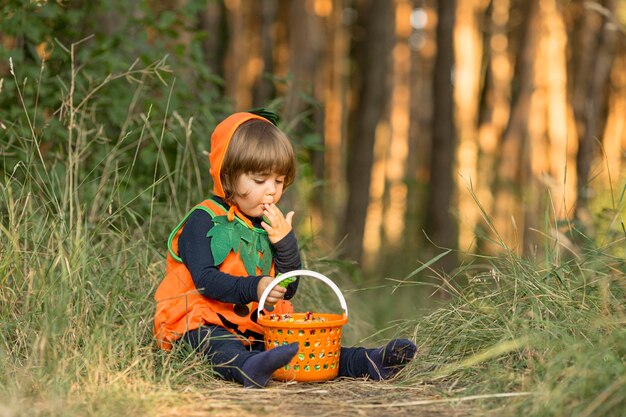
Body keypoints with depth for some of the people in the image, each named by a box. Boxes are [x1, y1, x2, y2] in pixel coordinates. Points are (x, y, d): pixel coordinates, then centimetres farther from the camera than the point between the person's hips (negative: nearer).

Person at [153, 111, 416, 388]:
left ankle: (365, 363, -30)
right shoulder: (204, 220, -5)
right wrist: (253, 288, -31)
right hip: (203, 323, -7)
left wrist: (285, 242, -4)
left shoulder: (271, 226, 17)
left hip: (255, 324, 7)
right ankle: (247, 368, -70)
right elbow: (205, 279, -16)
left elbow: (287, 291, 11)